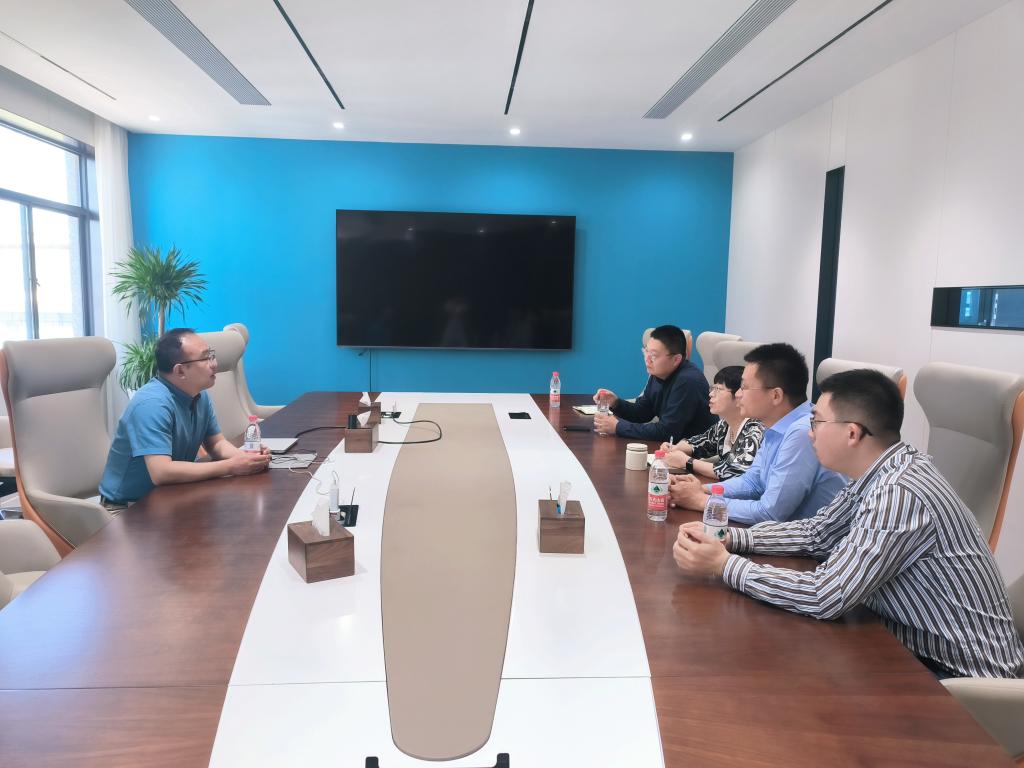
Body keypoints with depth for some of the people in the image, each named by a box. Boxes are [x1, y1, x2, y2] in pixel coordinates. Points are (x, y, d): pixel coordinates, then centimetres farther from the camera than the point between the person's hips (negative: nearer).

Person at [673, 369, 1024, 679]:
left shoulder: (900, 493, -30)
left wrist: (724, 564, -24)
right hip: (918, 645, 7)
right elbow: (816, 533, 8)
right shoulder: (880, 473, -2)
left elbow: (825, 597, -32)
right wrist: (729, 538, -4)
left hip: (962, 673, -7)